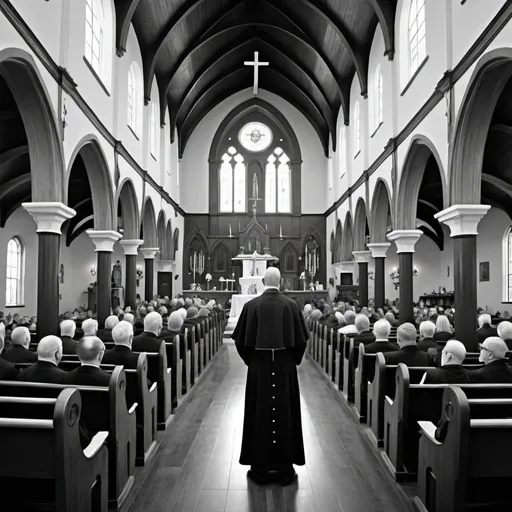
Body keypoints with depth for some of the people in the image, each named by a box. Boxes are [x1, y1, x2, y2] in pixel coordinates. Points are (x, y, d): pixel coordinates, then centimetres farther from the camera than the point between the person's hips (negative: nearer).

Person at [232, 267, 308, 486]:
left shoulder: (251, 305, -7)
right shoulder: (290, 305, -6)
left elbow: (241, 340, -3)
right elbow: (301, 339, -3)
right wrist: (293, 360, 11)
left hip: (258, 366, 0)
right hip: (285, 367, 0)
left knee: (259, 415, 10)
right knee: (285, 415, 10)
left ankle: (259, 469, 18)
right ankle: (286, 469, 18)